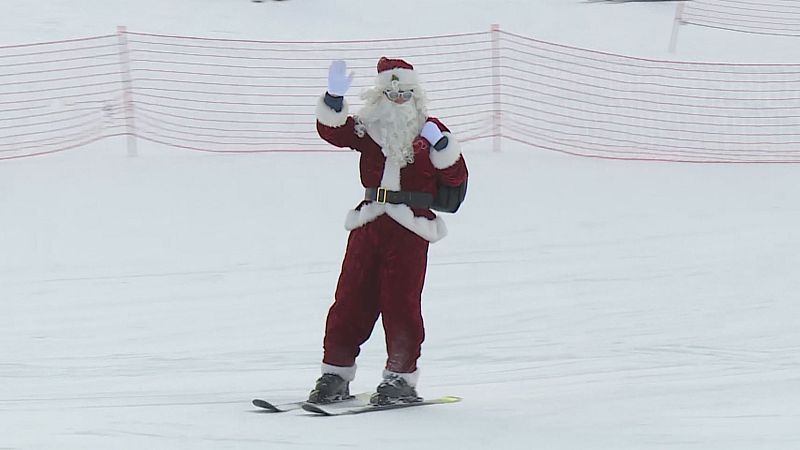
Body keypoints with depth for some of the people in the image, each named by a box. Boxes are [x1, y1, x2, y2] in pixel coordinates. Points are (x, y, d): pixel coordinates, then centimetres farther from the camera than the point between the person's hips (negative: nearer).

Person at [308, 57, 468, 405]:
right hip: (368, 224, 3)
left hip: (410, 229, -3)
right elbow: (332, 131, -4)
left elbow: (456, 177, 2)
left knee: (401, 303, -6)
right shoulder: (368, 128, 11)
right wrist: (335, 97, -18)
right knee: (350, 300, 3)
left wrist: (441, 144, -13)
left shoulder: (429, 130, 5)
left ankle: (401, 378, 3)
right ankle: (335, 375, 11)